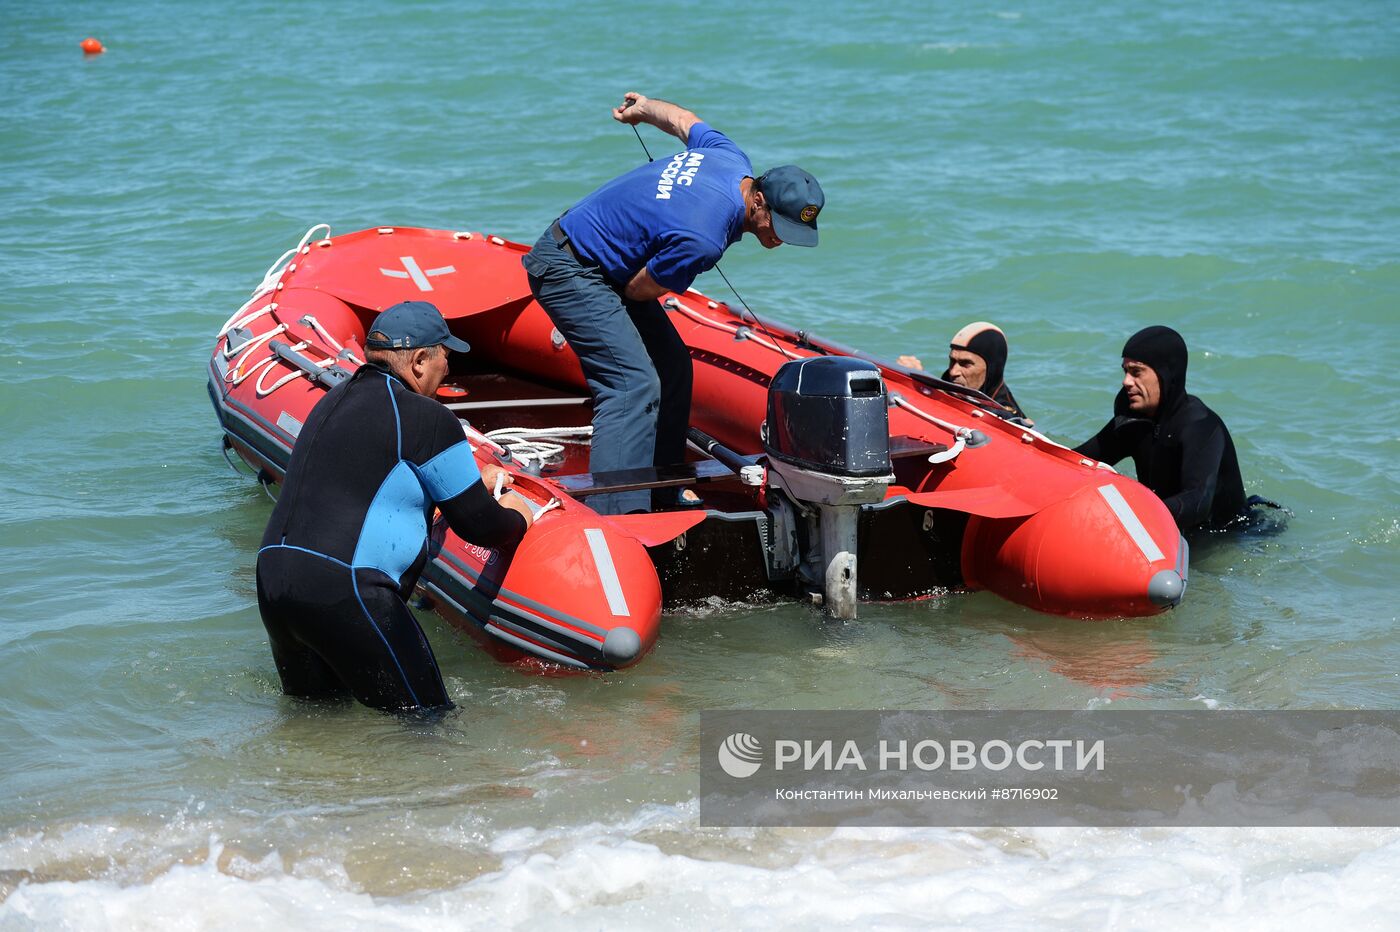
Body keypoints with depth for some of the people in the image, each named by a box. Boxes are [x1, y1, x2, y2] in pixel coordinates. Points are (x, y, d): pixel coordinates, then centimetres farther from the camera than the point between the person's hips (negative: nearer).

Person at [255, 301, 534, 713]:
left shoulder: (332, 401, 21)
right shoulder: (426, 417, -5)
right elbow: (475, 524, 1)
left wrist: (473, 481, 45)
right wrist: (516, 518, 23)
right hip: (345, 591, -8)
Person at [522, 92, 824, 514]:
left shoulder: (732, 160, -5)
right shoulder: (703, 238, -32)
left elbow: (684, 121, 15)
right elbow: (638, 290, -16)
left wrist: (644, 107, 35)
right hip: (568, 270, -10)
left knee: (672, 366, 11)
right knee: (635, 384, -22)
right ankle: (613, 518, -30)